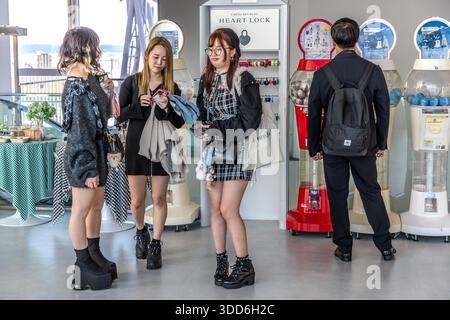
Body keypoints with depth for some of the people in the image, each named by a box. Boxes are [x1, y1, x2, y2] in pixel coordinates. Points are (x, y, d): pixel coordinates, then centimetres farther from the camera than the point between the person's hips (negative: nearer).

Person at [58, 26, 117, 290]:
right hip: (82, 155, -10)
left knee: (96, 206, 18)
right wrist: (89, 168, -19)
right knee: (81, 210, 4)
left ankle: (94, 255, 32)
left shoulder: (88, 78, 9)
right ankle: (83, 264, 17)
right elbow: (80, 130, -20)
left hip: (96, 150, 10)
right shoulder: (77, 85, -19)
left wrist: (107, 91, 12)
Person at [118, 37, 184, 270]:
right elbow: (120, 116, -2)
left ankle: (155, 245, 15)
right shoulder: (132, 82, 0)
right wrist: (138, 104, -19)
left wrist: (167, 108, -17)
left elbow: (179, 123, 2)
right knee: (137, 200, 6)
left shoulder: (171, 87, 2)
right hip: (136, 146, 0)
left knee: (159, 198, 2)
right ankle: (141, 232, 36)